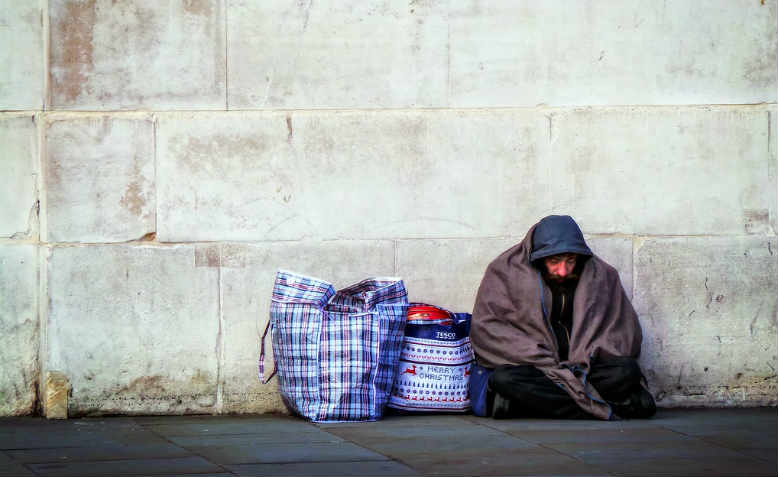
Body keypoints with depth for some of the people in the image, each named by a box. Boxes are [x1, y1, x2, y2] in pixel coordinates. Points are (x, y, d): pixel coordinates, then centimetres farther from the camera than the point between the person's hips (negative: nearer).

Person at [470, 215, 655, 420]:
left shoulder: (601, 275, 6)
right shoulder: (506, 271, -1)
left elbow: (626, 328, 8)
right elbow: (486, 328, -7)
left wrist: (586, 360, -10)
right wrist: (546, 363, -15)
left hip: (583, 368, 1)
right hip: (532, 367, -1)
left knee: (627, 371, -27)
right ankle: (608, 408, -33)